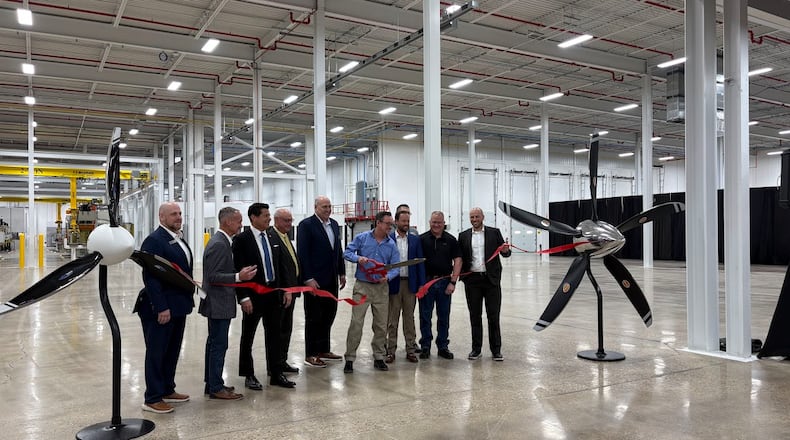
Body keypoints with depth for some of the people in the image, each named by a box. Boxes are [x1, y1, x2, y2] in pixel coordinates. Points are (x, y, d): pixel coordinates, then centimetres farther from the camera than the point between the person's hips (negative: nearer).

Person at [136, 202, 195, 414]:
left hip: (178, 306, 9)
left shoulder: (179, 239, 13)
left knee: (172, 351, 17)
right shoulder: (154, 240, -15)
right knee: (156, 353, 2)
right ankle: (152, 399, 11)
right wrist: (161, 307, -22)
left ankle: (167, 390, 29)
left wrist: (188, 299, 12)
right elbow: (150, 277, -20)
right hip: (161, 308, -9)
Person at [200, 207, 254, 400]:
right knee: (219, 345, -3)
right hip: (219, 304, -11)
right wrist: (238, 277, -28)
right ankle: (216, 388, 5)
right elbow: (212, 276, -23)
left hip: (219, 303, 11)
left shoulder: (221, 241, 12)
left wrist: (239, 274, 16)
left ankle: (212, 383, 26)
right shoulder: (218, 244, -20)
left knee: (214, 343, 16)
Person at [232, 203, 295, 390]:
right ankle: (249, 376, 21)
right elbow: (238, 270, -13)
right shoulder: (242, 239, -11)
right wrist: (244, 297, -18)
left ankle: (276, 374, 21)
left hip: (274, 292, 6)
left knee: (274, 334, 11)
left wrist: (286, 289, 5)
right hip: (253, 294, -6)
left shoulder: (272, 236, 7)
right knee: (248, 336, 9)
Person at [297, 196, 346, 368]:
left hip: (331, 280, 7)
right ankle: (310, 355, 11)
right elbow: (302, 253, -13)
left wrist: (341, 273, 13)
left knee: (329, 315, 11)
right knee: (313, 318, 1)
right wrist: (309, 279, -18)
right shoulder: (306, 225, -9)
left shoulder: (334, 224, 13)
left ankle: (323, 350, 24)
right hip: (314, 280, -7)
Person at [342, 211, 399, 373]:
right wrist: (358, 258, -21)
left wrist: (388, 277, -18)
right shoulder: (362, 238, -1)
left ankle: (379, 357, 22)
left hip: (382, 288, 3)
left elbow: (395, 267, 2)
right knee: (356, 322, -6)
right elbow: (347, 253, -1)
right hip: (362, 286, -3)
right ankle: (350, 358, 3)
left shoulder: (391, 244, 4)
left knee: (381, 324, 8)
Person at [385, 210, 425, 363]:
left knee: (409, 317, 10)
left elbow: (420, 262, 6)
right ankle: (390, 350, 12)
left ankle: (411, 349, 16)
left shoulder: (415, 240, 7)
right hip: (393, 283, -2)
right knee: (392, 319, 5)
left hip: (410, 283, 2)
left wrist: (421, 283, -1)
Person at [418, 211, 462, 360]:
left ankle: (443, 346, 19)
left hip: (445, 282, 1)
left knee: (444, 317, 8)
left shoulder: (451, 240, 5)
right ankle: (425, 346, 15)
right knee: (425, 316, 4)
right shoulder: (422, 239, 1)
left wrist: (453, 282, -5)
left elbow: (457, 261, 3)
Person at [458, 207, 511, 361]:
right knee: (475, 316, 8)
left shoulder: (494, 232, 4)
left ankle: (496, 349, 11)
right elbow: (460, 257, 9)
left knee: (493, 316, 2)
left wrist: (506, 250, -20)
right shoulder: (463, 236, 9)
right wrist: (460, 274, -5)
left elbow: (505, 253, 2)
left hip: (491, 279, -1)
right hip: (472, 279, 2)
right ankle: (476, 349, 16)